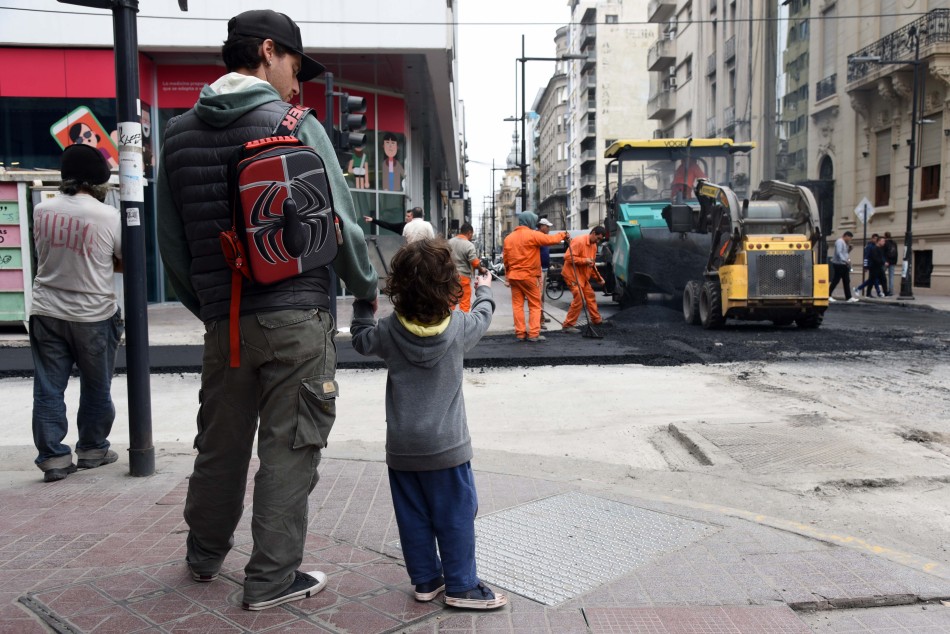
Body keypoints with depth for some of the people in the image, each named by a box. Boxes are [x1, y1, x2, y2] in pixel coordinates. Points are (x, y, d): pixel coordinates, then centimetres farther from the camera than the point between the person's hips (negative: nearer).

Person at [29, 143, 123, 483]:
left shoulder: (41, 211, 0)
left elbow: (46, 254, 14)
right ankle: (92, 449, 24)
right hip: (93, 315, -3)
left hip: (46, 312, 3)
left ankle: (53, 457, 9)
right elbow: (126, 261, 0)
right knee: (96, 388, 13)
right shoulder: (108, 216, -11)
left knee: (48, 389, 8)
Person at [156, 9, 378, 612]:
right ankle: (272, 577, 14)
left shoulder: (180, 133, 9)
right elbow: (340, 222, -7)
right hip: (298, 317, -5)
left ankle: (206, 553, 39)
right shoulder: (296, 126, -6)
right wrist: (367, 287, 9)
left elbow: (171, 241, 11)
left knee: (221, 443, 20)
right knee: (290, 448, 5)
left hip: (224, 320, 6)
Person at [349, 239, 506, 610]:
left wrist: (362, 303, 20)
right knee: (456, 516, 8)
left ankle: (426, 580, 25)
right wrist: (484, 291, 30)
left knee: (413, 517, 13)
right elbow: (482, 317, 11)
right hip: (446, 446, -2)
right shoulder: (459, 327, -10)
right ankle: (461, 586, 15)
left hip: (402, 447, 3)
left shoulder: (389, 331, -8)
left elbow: (361, 340, 12)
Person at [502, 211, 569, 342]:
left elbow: (505, 259, 10)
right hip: (529, 276, -5)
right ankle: (533, 334, -1)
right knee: (535, 305, 3)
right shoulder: (533, 235, -10)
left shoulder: (509, 237, 8)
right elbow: (551, 240, -8)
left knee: (517, 305, 8)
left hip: (514, 276, 5)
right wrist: (562, 234, 10)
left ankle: (520, 333, 7)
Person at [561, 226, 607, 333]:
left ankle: (596, 320, 33)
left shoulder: (593, 246, 11)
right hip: (572, 274, -9)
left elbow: (592, 264, 20)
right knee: (579, 298, -15)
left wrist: (598, 277, 13)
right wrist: (584, 260, -26)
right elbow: (568, 257, -24)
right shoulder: (579, 241, -18)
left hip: (584, 276, 9)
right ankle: (568, 325, -9)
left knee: (591, 296, 17)